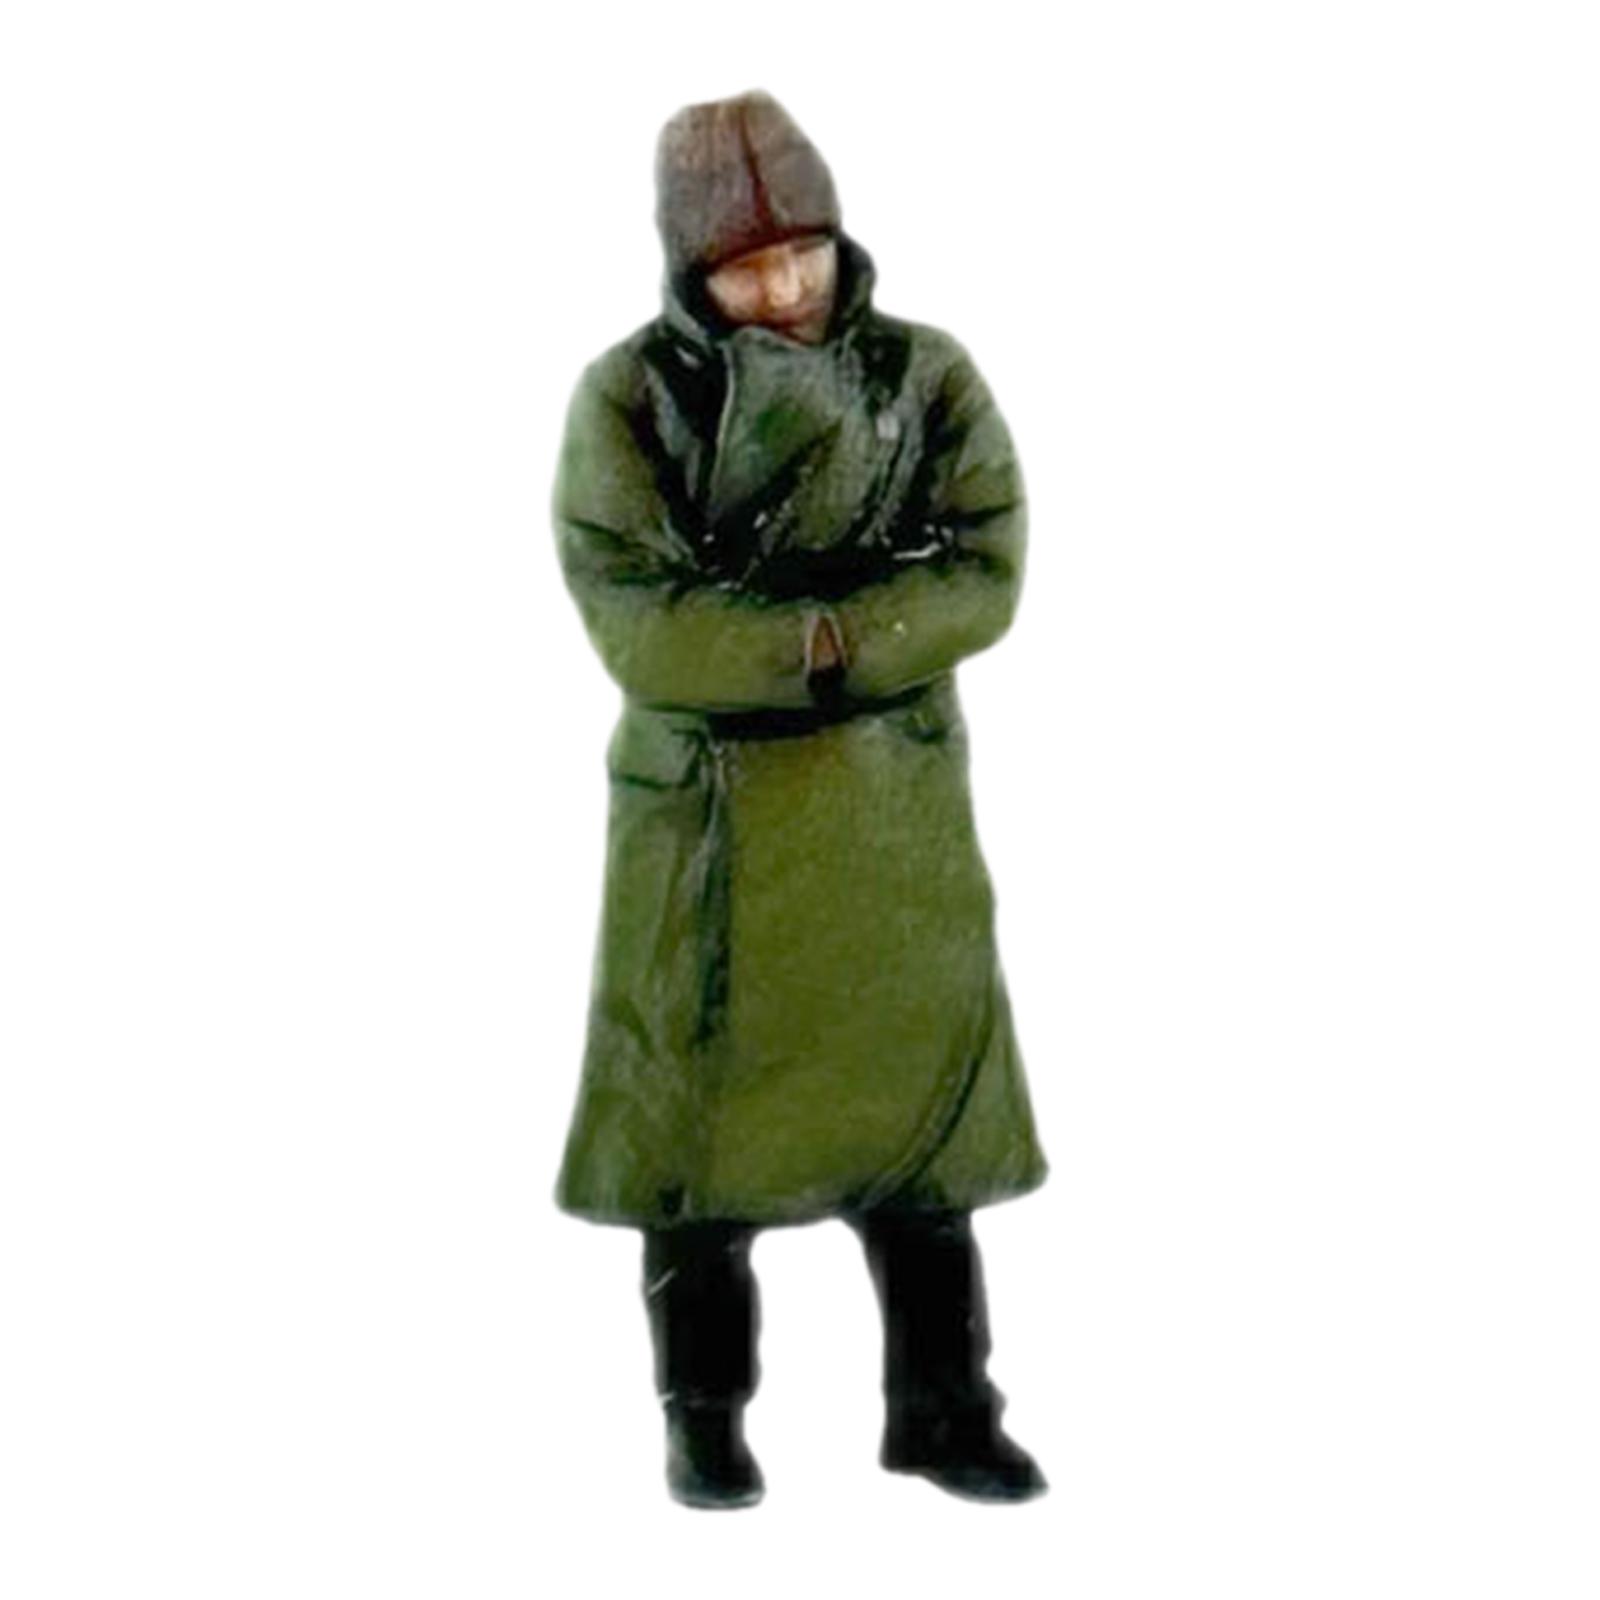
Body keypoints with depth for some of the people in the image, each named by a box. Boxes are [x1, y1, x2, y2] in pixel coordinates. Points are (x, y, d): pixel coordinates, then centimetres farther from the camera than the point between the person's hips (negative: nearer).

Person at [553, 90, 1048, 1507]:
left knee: (917, 1106, 5)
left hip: (894, 805, 2)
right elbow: (638, 628, -18)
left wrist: (756, 640, -21)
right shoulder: (628, 397, -7)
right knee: (702, 1113, 6)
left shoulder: (930, 380, -1)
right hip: (706, 813, -1)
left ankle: (943, 1409, 19)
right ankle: (706, 1416, 20)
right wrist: (854, 635, -18)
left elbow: (981, 581, -13)